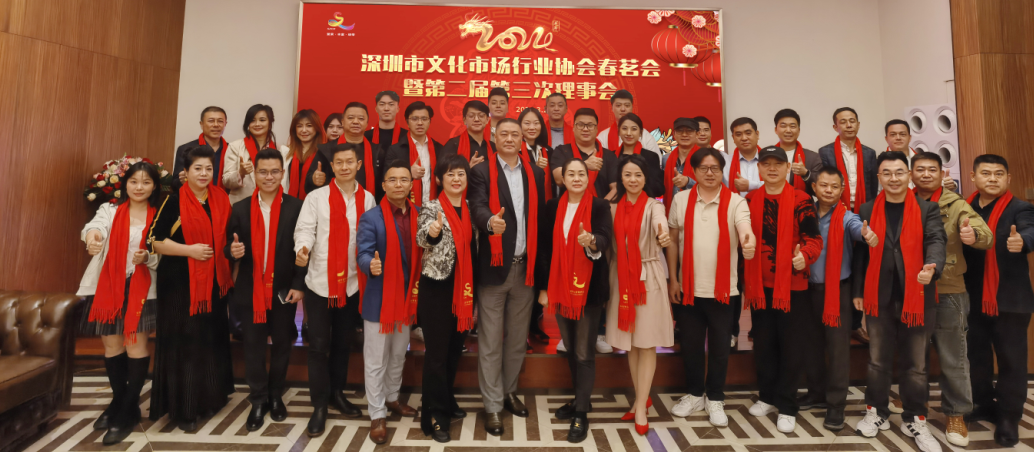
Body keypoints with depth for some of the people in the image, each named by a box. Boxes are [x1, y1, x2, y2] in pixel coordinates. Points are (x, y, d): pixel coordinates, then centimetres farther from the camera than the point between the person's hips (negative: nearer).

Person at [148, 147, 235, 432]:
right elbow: (154, 240, -8)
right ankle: (182, 408, 13)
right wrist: (190, 250, -17)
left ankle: (209, 398, 24)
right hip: (180, 283, -4)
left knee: (212, 340, 9)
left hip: (213, 283, 4)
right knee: (182, 343, 1)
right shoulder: (174, 201, -5)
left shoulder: (221, 200, 8)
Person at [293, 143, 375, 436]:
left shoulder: (368, 199, 6)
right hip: (320, 282, -2)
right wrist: (302, 249, -29)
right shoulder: (316, 197, -1)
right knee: (319, 344, 3)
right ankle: (319, 405, 15)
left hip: (353, 283, 2)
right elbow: (305, 229, -9)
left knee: (344, 342, 15)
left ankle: (337, 393, 32)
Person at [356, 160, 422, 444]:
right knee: (376, 361, 5)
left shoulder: (419, 216, 2)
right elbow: (363, 254, -18)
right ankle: (377, 415, 18)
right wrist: (371, 265, -38)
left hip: (407, 297, 5)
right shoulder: (371, 218, -12)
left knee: (399, 356, 21)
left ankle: (392, 398, 41)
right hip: (379, 299, -5)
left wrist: (420, 284, 1)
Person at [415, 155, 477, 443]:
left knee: (455, 349, 16)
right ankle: (435, 416, 8)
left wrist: (473, 290, 13)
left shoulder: (469, 208, 9)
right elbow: (421, 238, -24)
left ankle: (447, 402, 33)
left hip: (464, 288, 6)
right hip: (437, 287, -5)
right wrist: (432, 231, -45)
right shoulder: (432, 207, -6)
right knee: (437, 351, -2)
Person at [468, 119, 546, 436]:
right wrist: (491, 221, -40)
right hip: (494, 266, -3)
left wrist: (540, 263, -1)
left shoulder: (535, 174, 10)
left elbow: (541, 215, 6)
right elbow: (477, 207, -17)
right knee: (490, 341, 4)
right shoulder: (482, 172, -1)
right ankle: (492, 406, 16)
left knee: (518, 338, 15)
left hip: (526, 267, 4)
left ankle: (509, 391, 34)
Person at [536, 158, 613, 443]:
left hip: (590, 288, -4)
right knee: (571, 349, 16)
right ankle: (580, 400, 34)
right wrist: (543, 287, 2)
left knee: (584, 352, 0)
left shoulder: (600, 207, -6)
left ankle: (582, 414, 11)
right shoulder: (552, 207, 3)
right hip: (560, 287, 4)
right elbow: (544, 247, 4)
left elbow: (606, 239, -21)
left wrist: (591, 241, -44)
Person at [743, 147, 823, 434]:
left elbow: (814, 238, -9)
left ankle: (787, 406, 18)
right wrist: (743, 281, 9)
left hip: (792, 285, -3)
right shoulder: (750, 200, 5)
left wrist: (804, 255, -31)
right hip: (759, 285, 3)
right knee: (763, 343, 13)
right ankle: (767, 396, 30)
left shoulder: (801, 200, -6)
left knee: (790, 346, 5)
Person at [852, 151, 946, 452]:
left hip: (917, 297, -1)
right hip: (879, 297, 1)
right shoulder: (868, 210, 4)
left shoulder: (928, 209, 1)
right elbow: (860, 252, 6)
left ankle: (914, 420, 25)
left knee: (916, 363, 9)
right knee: (878, 361, 11)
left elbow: (936, 240, -14)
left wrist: (932, 268, -35)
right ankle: (876, 413, 26)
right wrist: (857, 291, 5)